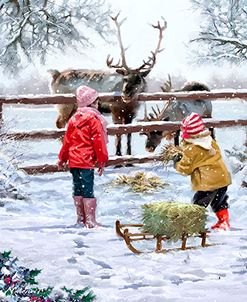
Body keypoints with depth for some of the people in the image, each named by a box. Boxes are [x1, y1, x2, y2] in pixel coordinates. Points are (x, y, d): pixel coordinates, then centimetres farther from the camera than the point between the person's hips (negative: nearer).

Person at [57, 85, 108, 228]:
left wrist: (62, 158, 25)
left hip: (74, 160, 7)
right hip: (87, 160, -7)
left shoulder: (74, 118, 12)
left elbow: (67, 140, 16)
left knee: (78, 189, 13)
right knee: (88, 190, -7)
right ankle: (90, 220, -8)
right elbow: (99, 141, -11)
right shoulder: (94, 118, -9)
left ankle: (81, 217, 20)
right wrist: (102, 161, -5)